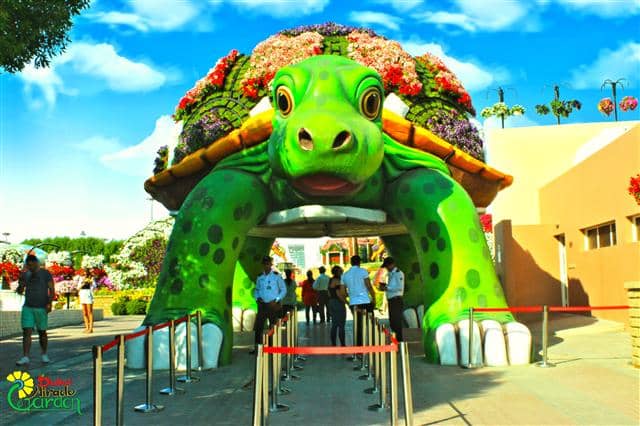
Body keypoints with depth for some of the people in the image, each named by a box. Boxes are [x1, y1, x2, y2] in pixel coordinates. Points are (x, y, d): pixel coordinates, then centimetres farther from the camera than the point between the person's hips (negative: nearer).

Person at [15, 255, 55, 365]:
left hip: (41, 308, -3)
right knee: (26, 332, -7)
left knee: (42, 332, 6)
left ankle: (44, 355, 21)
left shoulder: (45, 274, -1)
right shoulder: (25, 275, 9)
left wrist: (49, 303, -15)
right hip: (27, 307, 3)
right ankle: (25, 357, -8)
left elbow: (52, 290, -3)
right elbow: (20, 291, 12)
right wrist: (20, 285, -11)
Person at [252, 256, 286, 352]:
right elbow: (256, 290, 17)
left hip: (274, 305, -3)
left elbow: (283, 290, -1)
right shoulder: (260, 277, 7)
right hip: (262, 305, 3)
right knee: (258, 326, 0)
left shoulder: (276, 276, -4)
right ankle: (257, 346, 8)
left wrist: (276, 300, -10)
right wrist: (257, 298, -3)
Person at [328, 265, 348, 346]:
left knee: (334, 325, 11)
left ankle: (333, 344, 13)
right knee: (341, 325, -5)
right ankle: (343, 344, -3)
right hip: (339, 303, -9)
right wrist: (346, 302, -14)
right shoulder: (337, 281, -14)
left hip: (331, 302, 9)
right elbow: (339, 294, -20)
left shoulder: (330, 281, 14)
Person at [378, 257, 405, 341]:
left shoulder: (398, 273, -9)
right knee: (392, 321, 12)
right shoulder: (390, 274, 18)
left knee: (397, 321, -9)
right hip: (390, 300, 9)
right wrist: (385, 286, 7)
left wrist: (387, 288, -18)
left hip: (396, 300, -9)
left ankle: (399, 340, -5)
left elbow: (399, 287, -18)